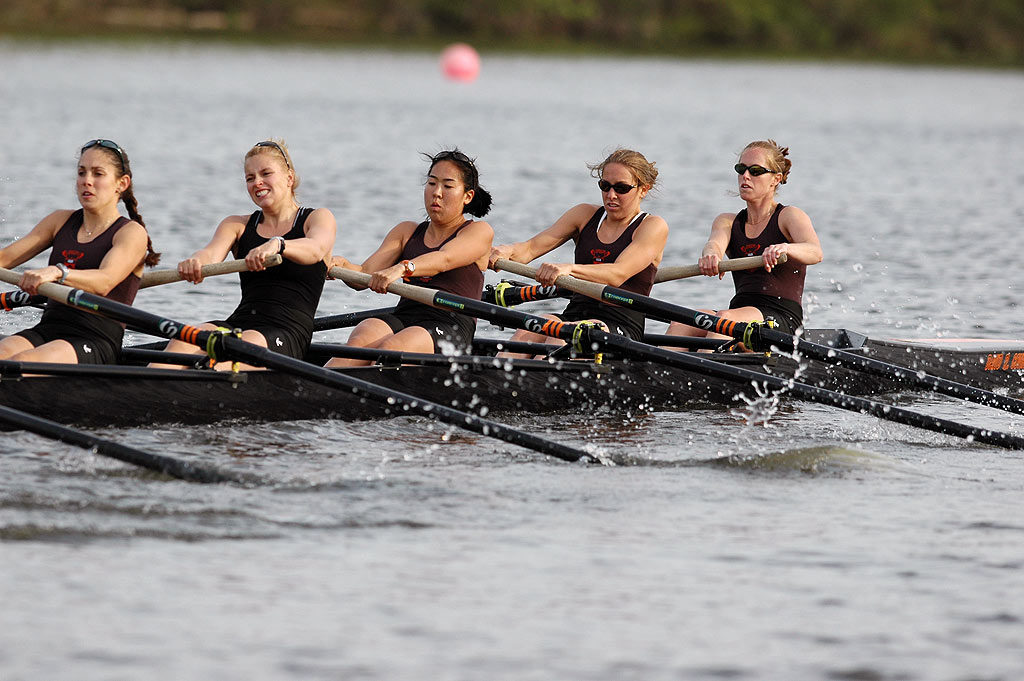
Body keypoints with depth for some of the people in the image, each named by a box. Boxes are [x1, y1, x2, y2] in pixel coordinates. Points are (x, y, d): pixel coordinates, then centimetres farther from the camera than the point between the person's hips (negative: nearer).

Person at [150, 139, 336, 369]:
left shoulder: (317, 218, 10)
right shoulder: (238, 225, 21)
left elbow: (315, 249, -15)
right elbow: (212, 254, -1)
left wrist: (277, 244, -38)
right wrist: (195, 262, -27)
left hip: (287, 333, -3)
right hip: (239, 322, 3)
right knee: (183, 341, -30)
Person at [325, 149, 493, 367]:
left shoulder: (479, 232, 8)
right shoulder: (408, 231, 24)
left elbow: (444, 259, -15)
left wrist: (402, 268, -35)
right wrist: (343, 265, -15)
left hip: (449, 327, -4)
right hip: (402, 318, 4)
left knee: (390, 348, -36)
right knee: (359, 342, -30)